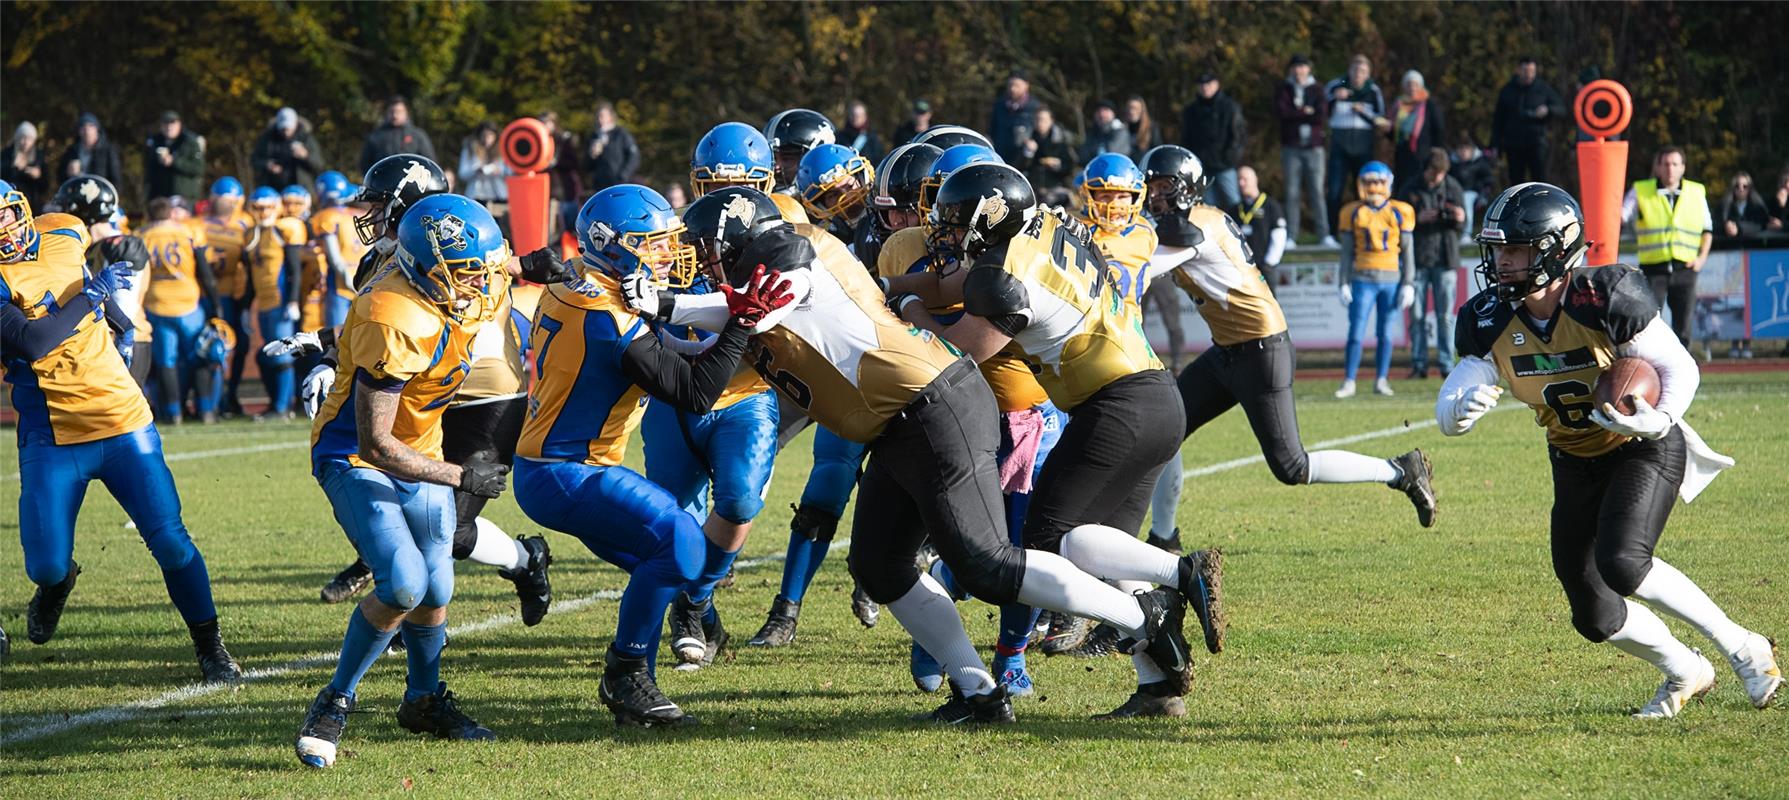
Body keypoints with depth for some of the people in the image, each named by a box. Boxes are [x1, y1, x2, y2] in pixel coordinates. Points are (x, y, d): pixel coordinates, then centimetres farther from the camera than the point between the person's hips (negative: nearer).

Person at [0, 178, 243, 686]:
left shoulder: (64, 234, 4)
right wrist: (93, 292, -17)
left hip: (122, 420, 3)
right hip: (51, 436, -3)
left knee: (170, 542, -3)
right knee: (46, 565, -5)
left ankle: (210, 647, 14)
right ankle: (58, 581, 33)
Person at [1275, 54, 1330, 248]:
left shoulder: (1316, 89, 8)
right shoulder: (1283, 89, 9)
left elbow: (1322, 115, -6)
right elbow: (1281, 110, -9)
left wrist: (1296, 114, -6)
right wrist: (1307, 113, -6)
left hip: (1313, 146, 0)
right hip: (1291, 147, 0)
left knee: (1317, 191, -4)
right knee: (1292, 193, -2)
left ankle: (1324, 234, -3)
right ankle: (1290, 237, -1)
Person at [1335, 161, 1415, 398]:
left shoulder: (1399, 213, 5)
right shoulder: (1354, 213, 5)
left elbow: (1407, 251, 7)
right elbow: (1348, 252, 8)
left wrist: (1408, 284, 3)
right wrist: (1344, 283, 3)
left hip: (1391, 280, 0)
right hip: (1363, 279, 0)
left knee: (1385, 334, 4)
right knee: (1356, 333, -5)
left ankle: (1381, 381, 12)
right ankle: (1349, 382, -3)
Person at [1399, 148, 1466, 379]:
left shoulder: (1453, 188, 4)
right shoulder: (1411, 191, 4)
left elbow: (1462, 225, 4)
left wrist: (1459, 219, -20)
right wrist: (1418, 219, -15)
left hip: (1445, 258, -1)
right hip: (1418, 259, 1)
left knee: (1445, 314, -1)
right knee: (1417, 314, 2)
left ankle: (1446, 364, 2)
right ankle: (1419, 364, 7)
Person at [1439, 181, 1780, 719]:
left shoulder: (1604, 301, -26)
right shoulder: (1491, 322, -11)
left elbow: (1681, 369, -17)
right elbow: (1448, 415, -10)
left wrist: (1655, 421, -37)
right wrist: (1463, 408, -35)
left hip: (1645, 450, -6)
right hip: (1576, 466, 6)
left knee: (1621, 564, -30)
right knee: (1596, 618, 3)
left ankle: (1742, 648, -12)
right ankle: (1684, 673, 32)